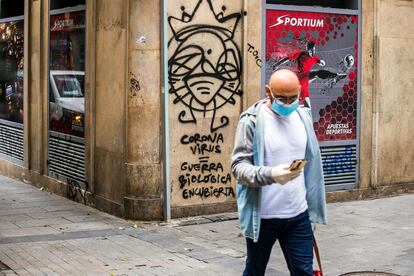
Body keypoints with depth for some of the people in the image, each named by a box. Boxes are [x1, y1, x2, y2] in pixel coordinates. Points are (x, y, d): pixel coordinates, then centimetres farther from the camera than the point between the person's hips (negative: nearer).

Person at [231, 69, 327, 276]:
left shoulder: (303, 116, 5)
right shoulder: (252, 120, -12)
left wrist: (311, 204, 16)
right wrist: (270, 174, -34)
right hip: (262, 216, -4)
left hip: (298, 214, 4)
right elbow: (238, 166, -16)